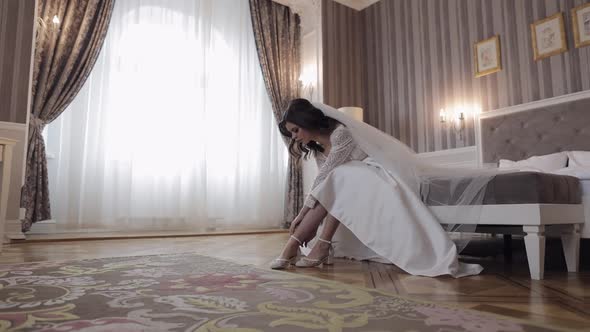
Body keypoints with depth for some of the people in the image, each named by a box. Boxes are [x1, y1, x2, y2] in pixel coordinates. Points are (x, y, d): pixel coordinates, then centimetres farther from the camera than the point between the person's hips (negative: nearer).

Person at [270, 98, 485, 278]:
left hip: (382, 171, -9)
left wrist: (301, 215, -19)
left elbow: (323, 180, -23)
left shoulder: (340, 133, -21)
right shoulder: (317, 149, 7)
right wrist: (309, 223, -4)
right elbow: (324, 188, 4)